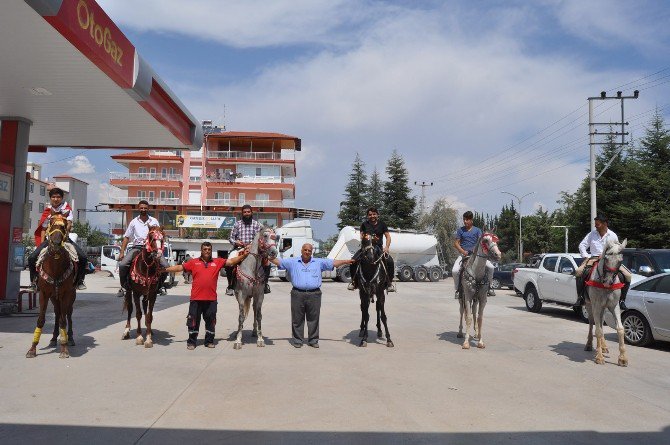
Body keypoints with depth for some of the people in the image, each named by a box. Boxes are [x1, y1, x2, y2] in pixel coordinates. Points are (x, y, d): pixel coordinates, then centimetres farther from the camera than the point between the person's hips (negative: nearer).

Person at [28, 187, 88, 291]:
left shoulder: (67, 208, 5)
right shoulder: (47, 211, 9)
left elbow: (69, 222, -7)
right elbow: (43, 229, 11)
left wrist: (66, 231, -26)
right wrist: (42, 245, 1)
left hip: (65, 238, -1)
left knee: (83, 257, -19)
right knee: (32, 258, -15)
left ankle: (79, 280, -3)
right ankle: (34, 280, 7)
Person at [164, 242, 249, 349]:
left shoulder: (217, 262, 6)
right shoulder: (193, 262, 5)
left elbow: (231, 261, 4)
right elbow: (179, 267, 4)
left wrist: (243, 256, -7)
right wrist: (165, 270, -2)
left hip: (211, 299, 1)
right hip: (196, 298, -1)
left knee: (210, 321, 11)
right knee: (194, 321, 8)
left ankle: (209, 341, 25)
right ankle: (191, 342, 20)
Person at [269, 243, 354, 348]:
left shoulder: (319, 262, 13)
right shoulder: (292, 262, 11)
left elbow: (333, 263, 11)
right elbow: (278, 261, 8)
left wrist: (346, 261, 3)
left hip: (314, 295, 1)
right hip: (298, 294, 0)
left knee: (313, 319, 5)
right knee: (297, 319, 4)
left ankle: (313, 340, 17)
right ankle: (298, 340, 15)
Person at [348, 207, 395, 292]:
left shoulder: (382, 224, 6)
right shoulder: (365, 224, 6)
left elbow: (388, 236, 4)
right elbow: (361, 236, 4)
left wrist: (386, 246, -11)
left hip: (378, 247, 0)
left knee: (390, 262, -22)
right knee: (353, 261, -20)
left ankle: (389, 283, -6)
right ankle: (354, 281, -1)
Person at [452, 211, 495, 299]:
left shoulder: (477, 230, 8)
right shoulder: (460, 230, 8)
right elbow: (456, 243, 4)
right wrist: (463, 251, -13)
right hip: (464, 254, -1)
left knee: (491, 267, -16)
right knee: (455, 271, -25)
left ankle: (489, 286, 6)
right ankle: (458, 289, -3)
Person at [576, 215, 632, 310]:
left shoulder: (613, 235, 5)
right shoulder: (592, 234, 8)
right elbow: (582, 245, 9)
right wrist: (586, 257, -3)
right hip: (594, 258, 0)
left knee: (627, 275, -17)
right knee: (578, 272, -27)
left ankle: (622, 299, -2)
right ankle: (580, 296, -14)